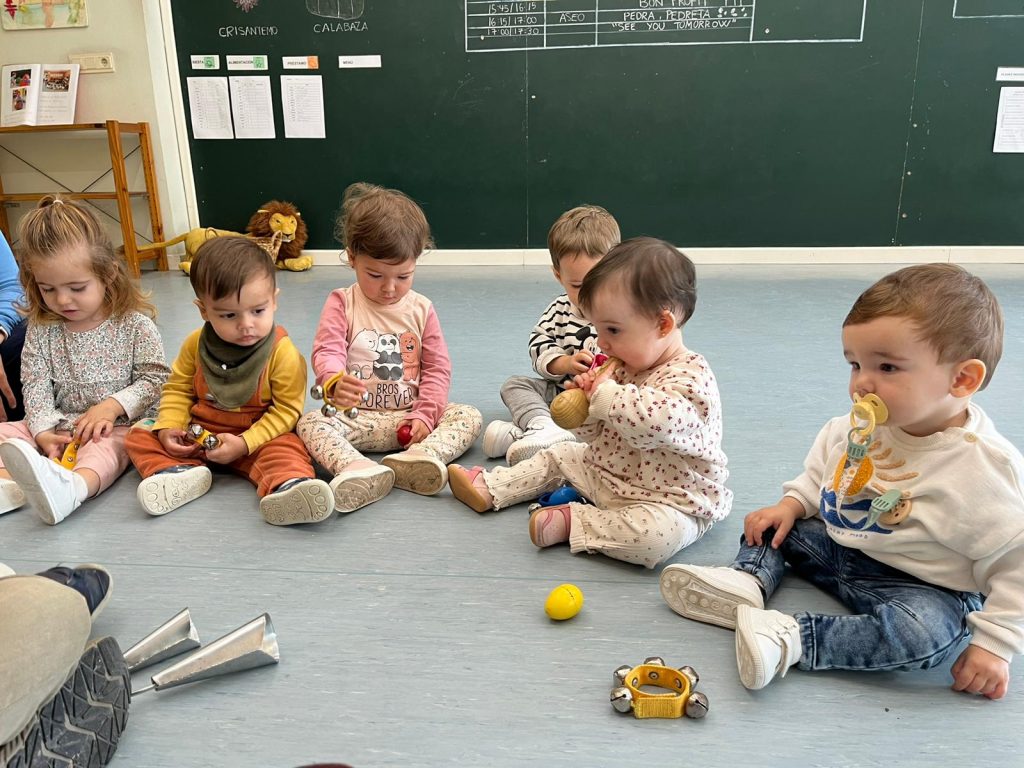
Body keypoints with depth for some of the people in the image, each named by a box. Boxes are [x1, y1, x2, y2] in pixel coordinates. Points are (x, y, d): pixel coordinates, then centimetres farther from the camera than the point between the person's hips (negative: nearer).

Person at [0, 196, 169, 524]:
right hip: (59, 426, 6)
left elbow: (155, 379, -6)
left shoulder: (133, 324, -6)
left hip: (117, 426, -6)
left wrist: (113, 406, -20)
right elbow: (36, 386, 0)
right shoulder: (41, 330, 5)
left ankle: (70, 489, -68)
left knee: (103, 449, -36)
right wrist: (44, 432, -16)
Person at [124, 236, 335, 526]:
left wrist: (244, 443, -24)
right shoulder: (196, 345, -5)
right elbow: (178, 389, 8)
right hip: (198, 433, 5)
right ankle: (183, 473, -29)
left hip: (258, 437, -5)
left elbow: (286, 409, -16)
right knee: (140, 437, -7)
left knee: (286, 449, -34)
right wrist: (168, 428, -10)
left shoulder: (283, 352, -18)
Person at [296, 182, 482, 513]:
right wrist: (336, 382, -39)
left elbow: (438, 367, 4)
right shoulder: (341, 304, 0)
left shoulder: (421, 309, 5)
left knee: (469, 415, -20)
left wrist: (425, 414, -10)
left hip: (411, 416, 2)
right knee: (309, 422, -28)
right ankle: (358, 469, -53)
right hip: (356, 417, -1)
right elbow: (327, 352, -14)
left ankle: (420, 457, -46)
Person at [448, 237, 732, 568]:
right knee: (559, 456, 15)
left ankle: (573, 519, -22)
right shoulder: (623, 366, 4)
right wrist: (587, 397, -12)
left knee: (656, 534, -38)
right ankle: (489, 489, 19)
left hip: (670, 501, -8)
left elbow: (656, 423, -45)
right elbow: (595, 435, 9)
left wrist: (604, 393, -30)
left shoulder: (691, 378, -23)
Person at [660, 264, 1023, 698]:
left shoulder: (987, 467, -26)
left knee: (927, 633, -36)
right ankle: (749, 581, -17)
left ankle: (793, 638, -33)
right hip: (838, 546, 7)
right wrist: (792, 504, -1)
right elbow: (820, 470, 15)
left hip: (927, 588, -6)